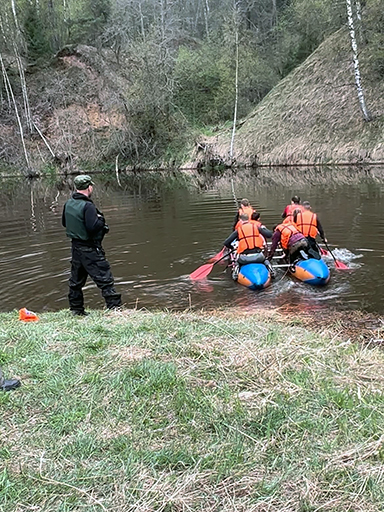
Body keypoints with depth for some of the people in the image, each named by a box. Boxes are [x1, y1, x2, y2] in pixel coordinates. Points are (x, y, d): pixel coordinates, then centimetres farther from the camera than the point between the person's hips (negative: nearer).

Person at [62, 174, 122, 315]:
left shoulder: (68, 204, 5)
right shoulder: (87, 206, -20)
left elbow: (64, 223, 17)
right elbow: (93, 227, -25)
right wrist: (101, 219, -8)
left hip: (76, 246, 8)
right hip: (90, 249, -8)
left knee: (76, 279, 16)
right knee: (105, 278, -3)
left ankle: (76, 309, 25)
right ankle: (115, 308, -2)